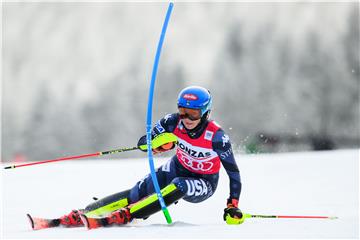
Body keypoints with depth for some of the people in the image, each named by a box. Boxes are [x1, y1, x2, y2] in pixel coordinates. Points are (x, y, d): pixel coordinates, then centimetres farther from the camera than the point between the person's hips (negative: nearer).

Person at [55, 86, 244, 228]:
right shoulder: (174, 122, -19)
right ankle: (83, 214, -20)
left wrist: (233, 206, -27)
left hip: (204, 184, -4)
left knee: (179, 186, -36)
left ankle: (126, 215, -38)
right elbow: (142, 143, -15)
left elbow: (233, 172, -20)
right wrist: (159, 142, -38)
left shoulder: (216, 136, -29)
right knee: (139, 192, -18)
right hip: (177, 169, 4)